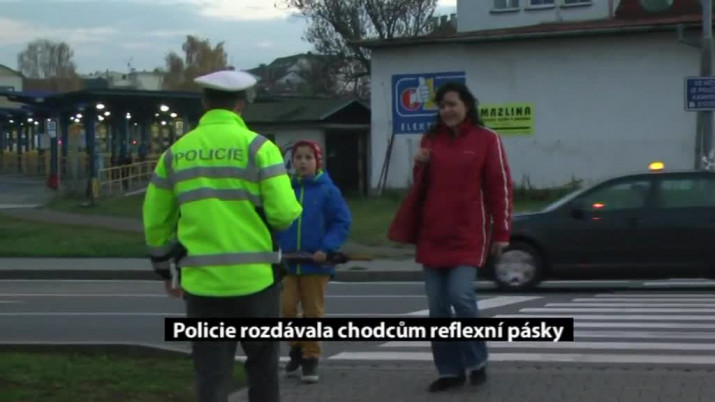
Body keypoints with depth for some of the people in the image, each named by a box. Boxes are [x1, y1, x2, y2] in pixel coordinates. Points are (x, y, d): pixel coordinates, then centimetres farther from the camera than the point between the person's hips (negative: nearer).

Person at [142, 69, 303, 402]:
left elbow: (155, 222, 12)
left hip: (201, 283, 3)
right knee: (262, 364, 15)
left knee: (211, 373, 7)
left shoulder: (176, 153, 7)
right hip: (254, 278, -3)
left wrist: (165, 270, 25)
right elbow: (284, 213, -13)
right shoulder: (257, 146, -6)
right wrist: (290, 212, 11)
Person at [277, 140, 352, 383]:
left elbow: (342, 222, -5)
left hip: (316, 263, -2)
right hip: (286, 263, 2)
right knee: (285, 308, -3)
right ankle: (297, 348, 22)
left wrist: (327, 249, -15)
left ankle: (311, 357, 18)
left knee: (313, 313, 6)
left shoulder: (328, 190, -5)